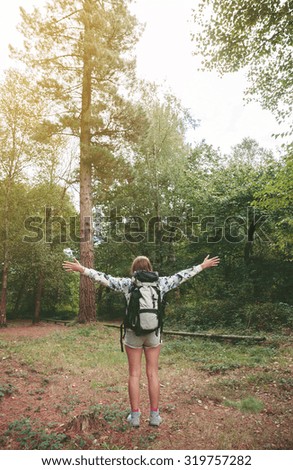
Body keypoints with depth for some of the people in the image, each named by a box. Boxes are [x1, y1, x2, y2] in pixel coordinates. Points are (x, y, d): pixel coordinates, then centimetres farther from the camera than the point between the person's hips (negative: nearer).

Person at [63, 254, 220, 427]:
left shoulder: (127, 283, -7)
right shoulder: (160, 283, -3)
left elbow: (105, 278, -7)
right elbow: (182, 275, 4)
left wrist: (81, 269, 0)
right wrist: (203, 265, 14)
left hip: (133, 333, -1)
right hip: (154, 333, 1)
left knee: (134, 374, 10)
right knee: (153, 374, 11)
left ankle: (135, 416, 18)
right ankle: (155, 415, 20)